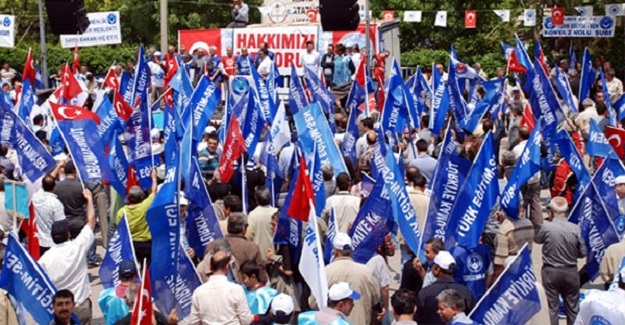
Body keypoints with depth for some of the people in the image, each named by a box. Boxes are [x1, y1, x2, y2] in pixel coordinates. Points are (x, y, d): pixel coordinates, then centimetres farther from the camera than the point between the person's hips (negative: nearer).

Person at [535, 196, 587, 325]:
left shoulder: (546, 227, -16)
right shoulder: (575, 229, -12)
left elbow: (537, 239, 6)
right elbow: (583, 253, -2)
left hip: (550, 271, -1)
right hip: (571, 271, 2)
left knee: (552, 307, 8)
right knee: (572, 307, 14)